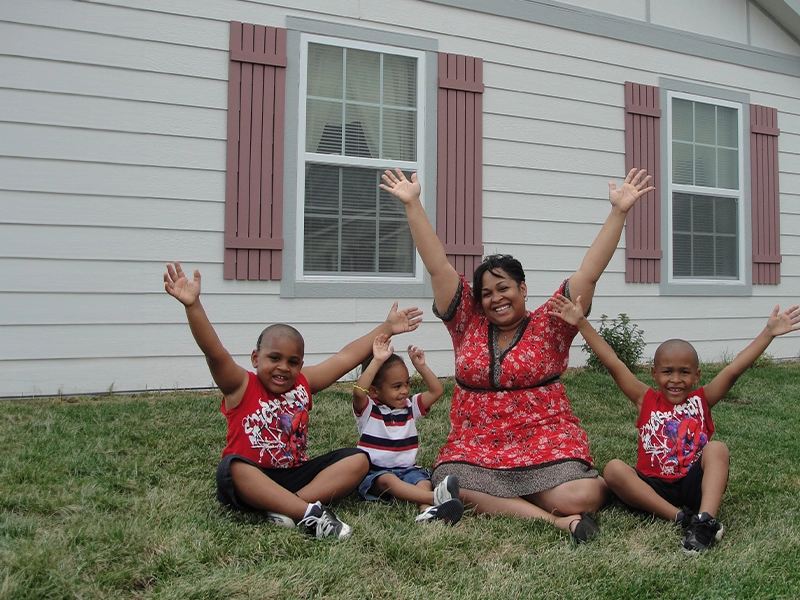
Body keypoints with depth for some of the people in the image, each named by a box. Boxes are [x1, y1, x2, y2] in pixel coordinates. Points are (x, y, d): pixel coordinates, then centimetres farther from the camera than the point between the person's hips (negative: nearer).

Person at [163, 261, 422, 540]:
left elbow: (347, 357, 10)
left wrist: (387, 328, 11)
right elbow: (214, 352, -23)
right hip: (251, 480, -5)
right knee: (233, 467, -38)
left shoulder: (303, 383, 7)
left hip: (295, 476, 5)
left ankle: (287, 508, -26)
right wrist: (193, 305, -38)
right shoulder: (241, 386, -6)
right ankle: (310, 513, -37)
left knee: (358, 459, -11)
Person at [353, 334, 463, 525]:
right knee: (388, 481, -36)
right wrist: (377, 361, -25)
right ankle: (435, 497, -56)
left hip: (407, 471, 4)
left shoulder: (410, 407, 14)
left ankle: (427, 510, -57)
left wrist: (421, 366, -1)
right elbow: (359, 391, -23)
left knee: (423, 480, -27)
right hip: (375, 474, -4)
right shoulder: (368, 410, -1)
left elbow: (437, 391, 9)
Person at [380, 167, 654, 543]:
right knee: (447, 484, -29)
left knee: (579, 497, -31)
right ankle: (553, 519, -19)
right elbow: (437, 266, 3)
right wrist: (412, 204, -1)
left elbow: (590, 272, -6)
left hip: (545, 445, -3)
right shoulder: (468, 325, 8)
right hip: (474, 448, 3)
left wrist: (619, 211, -13)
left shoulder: (548, 326, 3)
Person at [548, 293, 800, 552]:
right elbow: (613, 363, -1)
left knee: (717, 449, -23)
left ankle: (705, 519, -39)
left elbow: (734, 369, -2)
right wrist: (581, 323, -7)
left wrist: (769, 332, -10)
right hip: (654, 487, 0)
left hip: (695, 486, 0)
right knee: (614, 469, -24)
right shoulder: (646, 400, 6)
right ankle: (681, 518, -32)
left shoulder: (701, 400, 7)